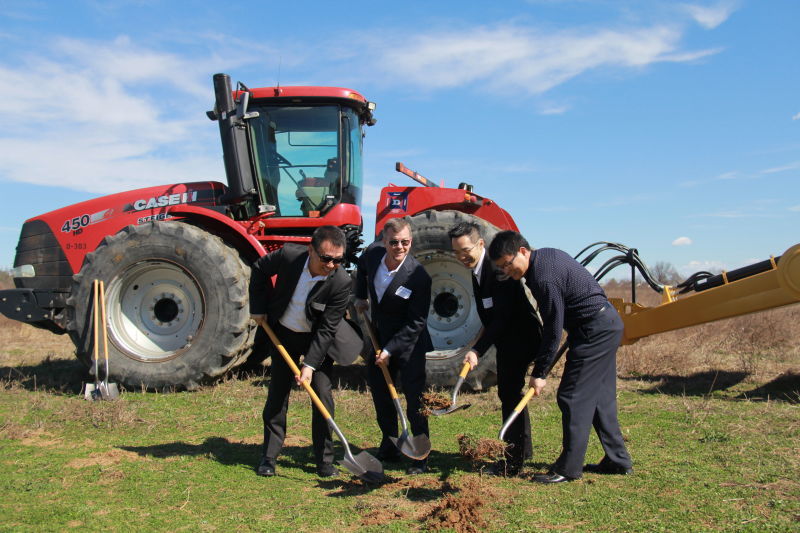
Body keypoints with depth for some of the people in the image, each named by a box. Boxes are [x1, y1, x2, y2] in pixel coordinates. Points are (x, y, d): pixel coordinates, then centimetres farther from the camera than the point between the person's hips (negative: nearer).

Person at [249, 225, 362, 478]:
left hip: (318, 339, -2)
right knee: (277, 393, 6)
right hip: (283, 333, 2)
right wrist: (259, 308, -3)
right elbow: (259, 270, -1)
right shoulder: (288, 255, -24)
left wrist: (310, 365, -25)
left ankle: (324, 460, 10)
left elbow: (327, 329, -22)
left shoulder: (342, 282, -27)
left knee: (322, 395, -4)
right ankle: (269, 456, 19)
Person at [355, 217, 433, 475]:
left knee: (414, 400, -4)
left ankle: (420, 458, 8)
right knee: (380, 395, 15)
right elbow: (362, 268, 18)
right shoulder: (373, 252, -9)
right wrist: (360, 297, 15)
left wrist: (390, 350, -21)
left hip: (409, 343, -6)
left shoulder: (419, 277, -25)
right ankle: (388, 448, 31)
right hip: (379, 337, 6)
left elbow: (415, 324, -20)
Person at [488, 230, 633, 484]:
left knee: (573, 397, -7)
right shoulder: (547, 254, 7)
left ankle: (569, 467, -1)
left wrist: (539, 373, -14)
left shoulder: (544, 277, -24)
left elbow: (553, 330, -21)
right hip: (608, 323, 11)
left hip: (595, 329, -11)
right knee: (600, 396, 15)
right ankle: (618, 460, 23)